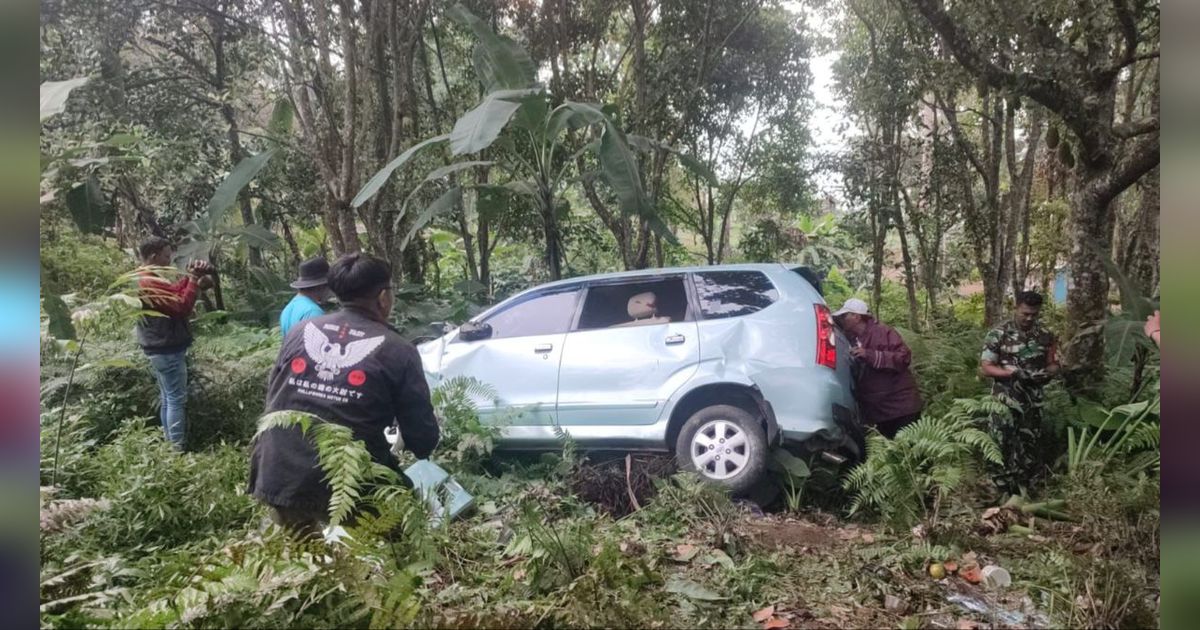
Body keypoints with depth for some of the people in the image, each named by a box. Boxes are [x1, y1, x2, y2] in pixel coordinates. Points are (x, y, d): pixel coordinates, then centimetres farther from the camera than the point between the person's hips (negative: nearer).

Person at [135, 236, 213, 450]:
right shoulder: (151, 284, -22)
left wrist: (189, 276, 0)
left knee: (168, 399, 16)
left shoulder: (144, 279, 11)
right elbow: (182, 307, -25)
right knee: (177, 400, -6)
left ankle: (171, 445, 23)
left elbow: (174, 293, 14)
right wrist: (195, 280, -18)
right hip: (167, 350, -11)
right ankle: (178, 450, -3)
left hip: (160, 348, 11)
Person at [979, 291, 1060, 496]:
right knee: (1002, 447, 0)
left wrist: (1047, 373, -13)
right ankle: (1002, 492, 13)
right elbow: (985, 367, -10)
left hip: (1032, 402, 4)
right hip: (1005, 402, -4)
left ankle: (1025, 492, 28)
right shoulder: (998, 334, -10)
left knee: (1030, 447, 12)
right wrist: (1014, 373, -23)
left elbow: (1053, 364, 10)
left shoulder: (1045, 336, 2)